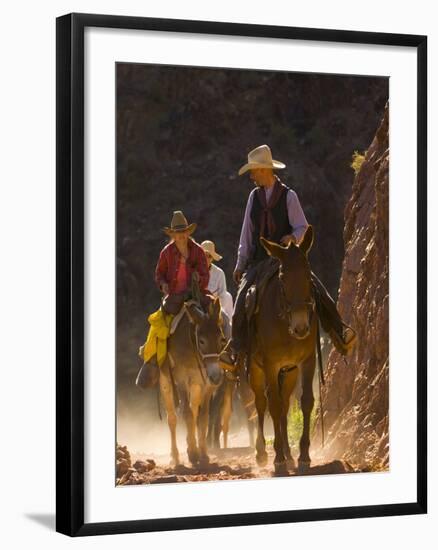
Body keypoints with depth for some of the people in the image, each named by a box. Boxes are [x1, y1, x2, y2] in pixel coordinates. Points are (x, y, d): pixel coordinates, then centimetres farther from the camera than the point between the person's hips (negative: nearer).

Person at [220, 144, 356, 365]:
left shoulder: (289, 196, -2)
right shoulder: (254, 196, 8)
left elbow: (302, 227, 0)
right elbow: (246, 233, 12)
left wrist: (293, 237, -23)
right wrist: (240, 264, 10)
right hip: (258, 262, 2)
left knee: (318, 289, -17)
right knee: (242, 298, -19)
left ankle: (340, 333, -5)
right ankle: (235, 346, -10)